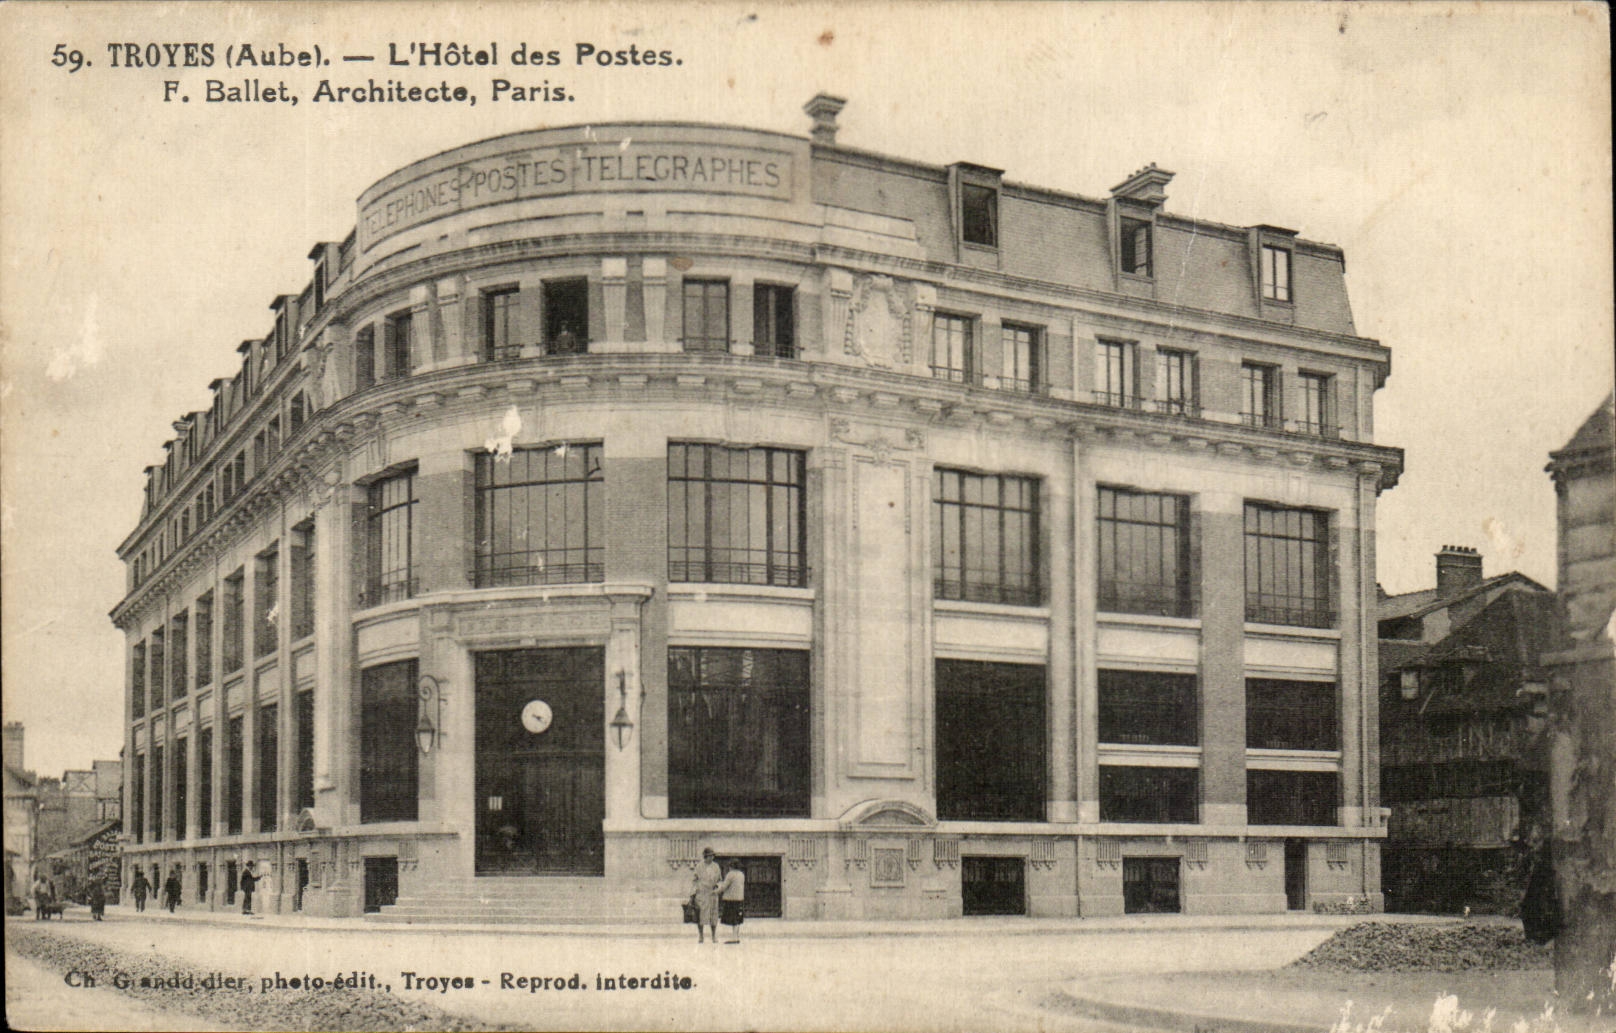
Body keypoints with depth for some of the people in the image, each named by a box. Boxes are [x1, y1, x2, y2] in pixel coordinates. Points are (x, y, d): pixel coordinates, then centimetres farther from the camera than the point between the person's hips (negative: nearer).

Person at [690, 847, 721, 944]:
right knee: (700, 915, -3)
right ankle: (701, 936, 5)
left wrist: (717, 885, -7)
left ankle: (714, 936, 11)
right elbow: (693, 880, 5)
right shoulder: (699, 867, 1)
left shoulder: (716, 866, 7)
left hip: (713, 893, 2)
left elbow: (719, 879, 15)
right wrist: (692, 893, -1)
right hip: (701, 893, -2)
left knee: (713, 914, 2)